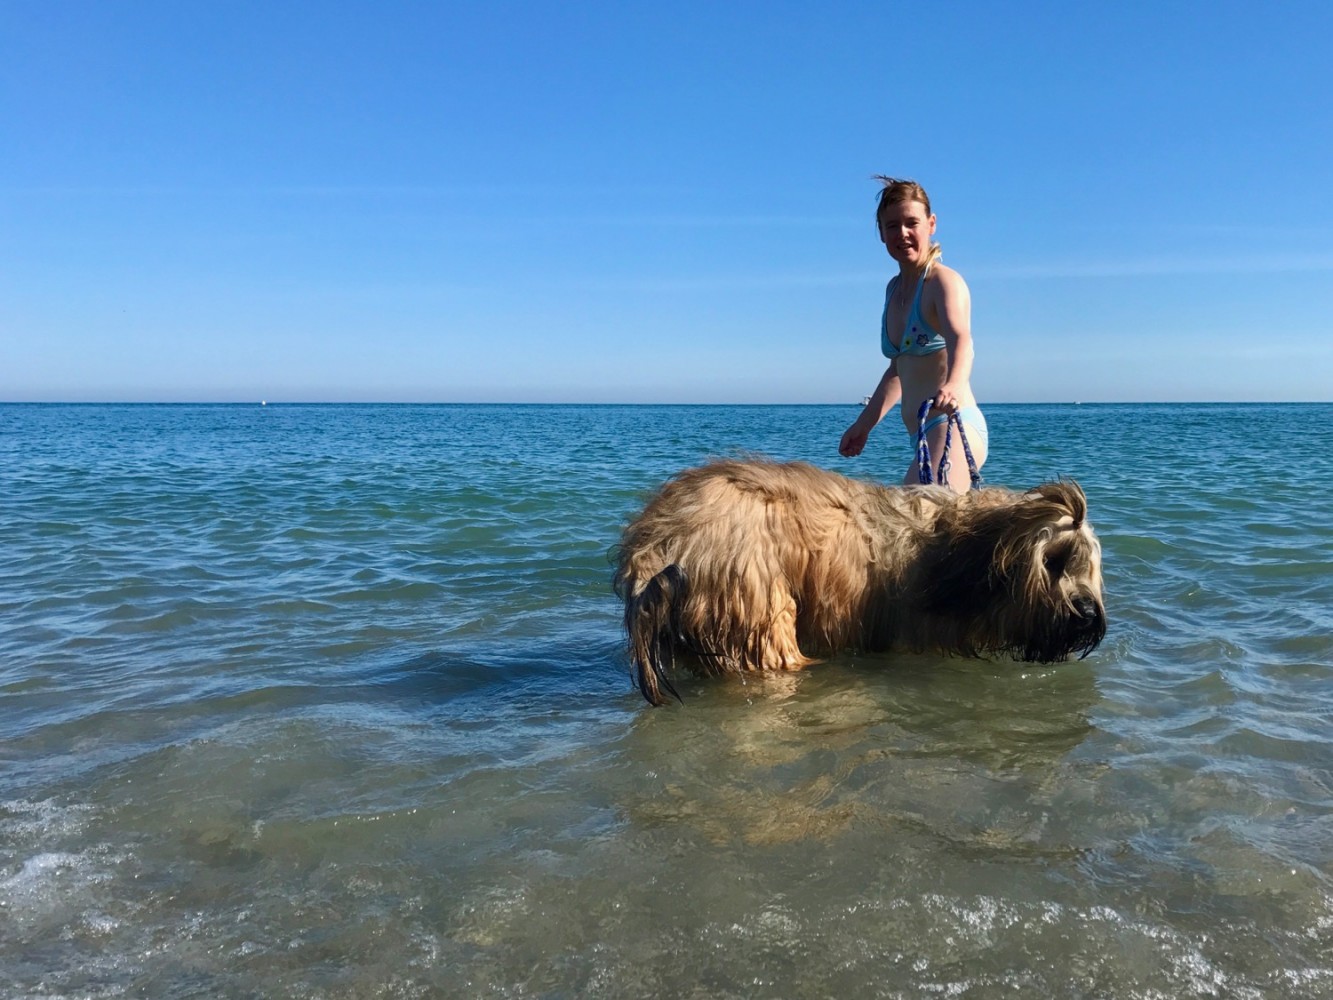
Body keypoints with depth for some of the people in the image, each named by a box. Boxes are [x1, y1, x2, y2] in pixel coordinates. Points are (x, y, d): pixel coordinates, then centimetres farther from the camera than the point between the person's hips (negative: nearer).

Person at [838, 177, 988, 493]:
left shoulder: (943, 281, -7)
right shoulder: (894, 288, 16)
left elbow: (960, 339, -28)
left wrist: (953, 385, -48)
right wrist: (863, 424, 29)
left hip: (953, 426, -9)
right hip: (922, 437, 9)